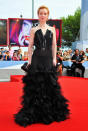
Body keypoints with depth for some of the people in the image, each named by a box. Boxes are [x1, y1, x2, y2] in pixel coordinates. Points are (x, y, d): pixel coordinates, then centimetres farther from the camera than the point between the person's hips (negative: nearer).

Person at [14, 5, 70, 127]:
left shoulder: (52, 29, 11)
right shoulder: (34, 30, 7)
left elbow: (54, 45, 8)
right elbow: (30, 46, 3)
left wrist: (54, 58, -1)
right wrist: (29, 60, -4)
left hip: (48, 59, 2)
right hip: (37, 59, -1)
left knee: (50, 84, 4)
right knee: (35, 84, -1)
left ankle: (50, 112, 17)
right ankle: (34, 113, 11)